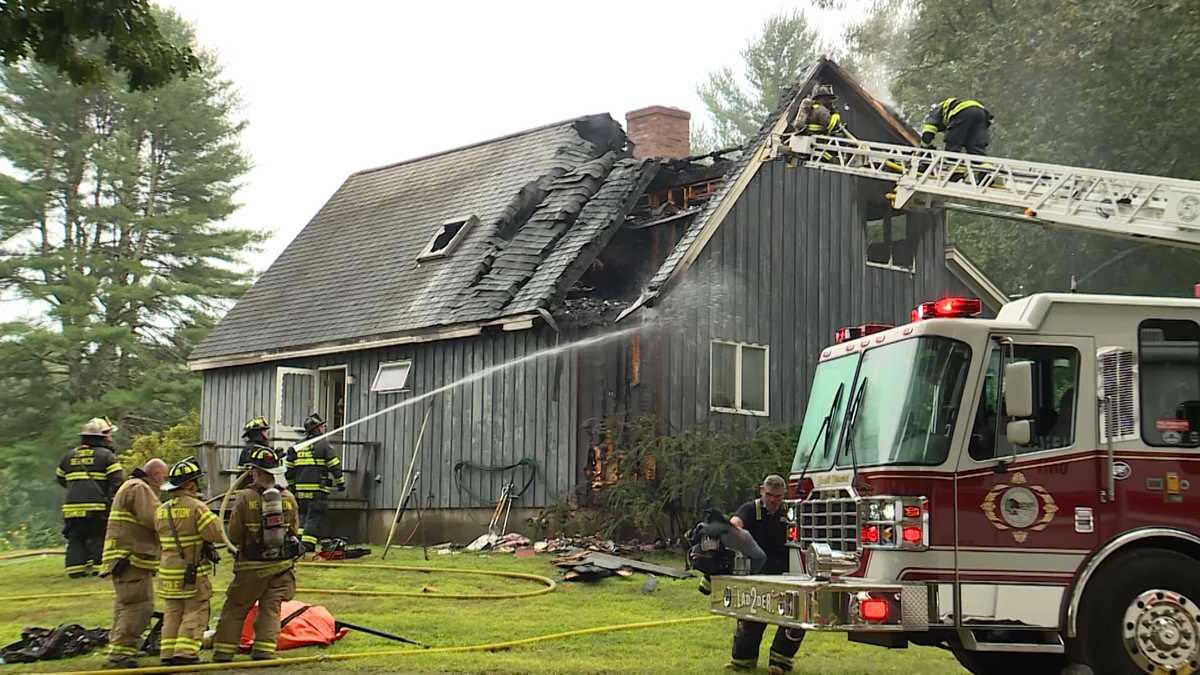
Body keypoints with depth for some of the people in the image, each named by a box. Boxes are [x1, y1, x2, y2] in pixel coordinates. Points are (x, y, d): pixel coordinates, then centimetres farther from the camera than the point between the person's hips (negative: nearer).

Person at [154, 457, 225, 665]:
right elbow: (217, 535, -17)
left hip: (169, 571, 6)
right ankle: (186, 652, -6)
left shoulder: (162, 510, 6)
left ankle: (168, 653, 13)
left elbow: (160, 535, 15)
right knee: (195, 613, 1)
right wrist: (213, 519, 1)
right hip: (194, 572, -6)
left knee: (172, 613, 14)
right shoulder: (197, 508, -15)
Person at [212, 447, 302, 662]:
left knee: (234, 609, 8)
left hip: (252, 566, -3)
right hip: (281, 564, 3)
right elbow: (295, 532, 8)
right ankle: (263, 652, 0)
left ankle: (223, 654, 9)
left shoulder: (244, 498, -11)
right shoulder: (289, 499, 0)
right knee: (270, 609, 8)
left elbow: (233, 536, -6)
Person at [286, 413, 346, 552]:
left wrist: (292, 485, 24)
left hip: (301, 489, 6)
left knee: (303, 515, 16)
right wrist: (341, 483, 6)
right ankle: (308, 546, -10)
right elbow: (335, 466, -5)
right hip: (318, 489, -6)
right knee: (314, 517, -4)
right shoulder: (324, 444, -4)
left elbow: (290, 469, 15)